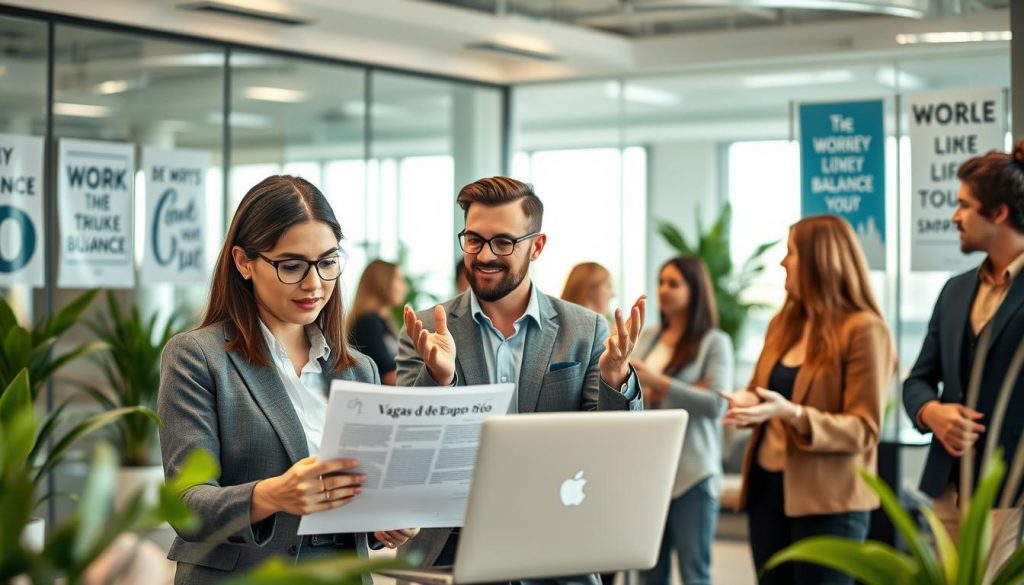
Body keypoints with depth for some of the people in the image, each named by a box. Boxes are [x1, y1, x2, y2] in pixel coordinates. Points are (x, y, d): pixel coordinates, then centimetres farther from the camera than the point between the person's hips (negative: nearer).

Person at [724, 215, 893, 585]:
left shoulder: (863, 330, -10)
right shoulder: (782, 324, 13)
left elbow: (863, 430, -14)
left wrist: (791, 414, -28)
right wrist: (745, 404, -4)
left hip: (827, 500, -7)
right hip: (767, 488, 7)